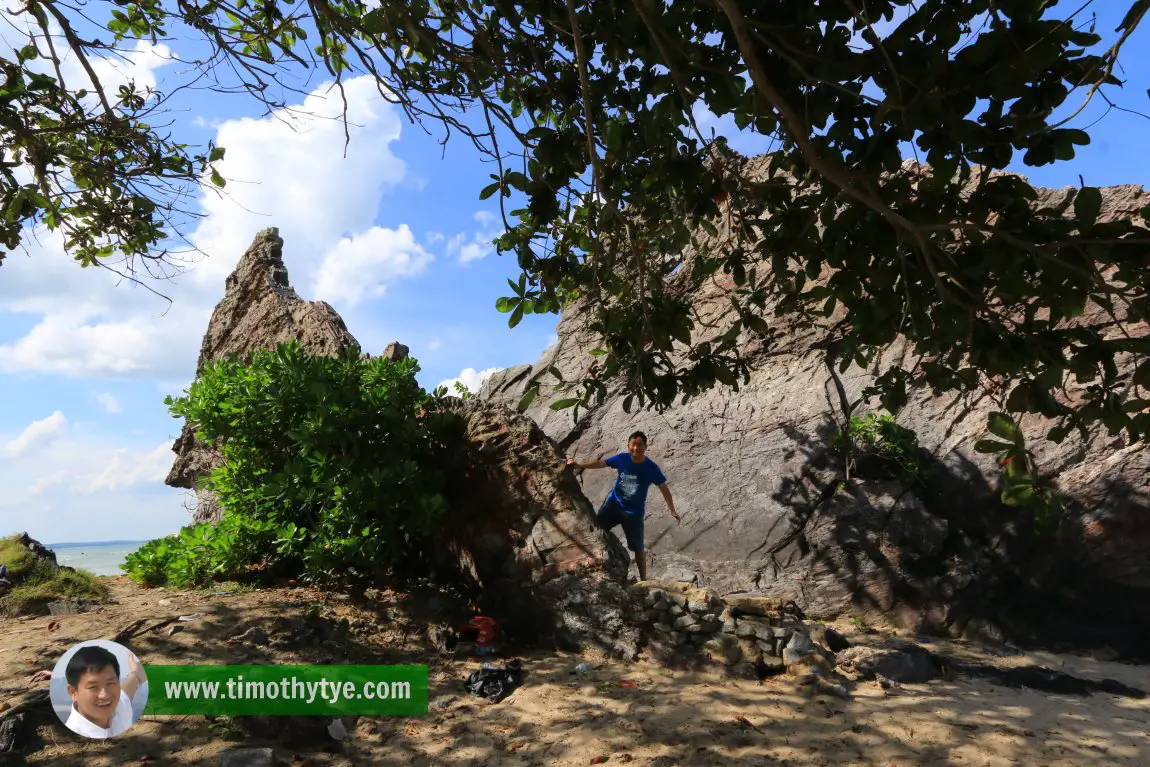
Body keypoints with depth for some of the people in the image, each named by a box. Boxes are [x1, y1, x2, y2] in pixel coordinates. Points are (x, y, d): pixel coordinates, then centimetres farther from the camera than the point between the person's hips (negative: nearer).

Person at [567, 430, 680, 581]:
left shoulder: (651, 468, -19)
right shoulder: (622, 458, -13)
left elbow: (664, 488, -9)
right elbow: (601, 463, 2)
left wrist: (672, 511, -10)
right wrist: (580, 465, 2)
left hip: (634, 512, -2)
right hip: (613, 503, 2)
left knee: (638, 547, 4)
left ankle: (643, 579, 20)